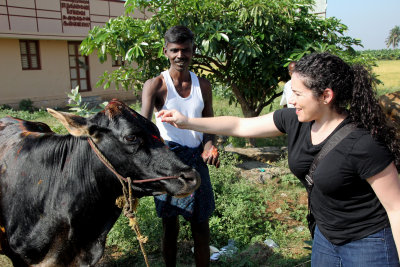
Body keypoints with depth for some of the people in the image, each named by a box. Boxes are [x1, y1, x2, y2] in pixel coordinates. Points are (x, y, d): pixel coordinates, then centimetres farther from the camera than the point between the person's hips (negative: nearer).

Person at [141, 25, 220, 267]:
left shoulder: (203, 85, 4)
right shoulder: (156, 85, -8)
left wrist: (209, 146, -10)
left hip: (197, 159, 3)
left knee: (201, 224, 11)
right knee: (170, 224, 13)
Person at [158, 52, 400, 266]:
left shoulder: (363, 145, -29)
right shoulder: (294, 120, -11)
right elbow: (240, 126, -4)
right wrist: (187, 122, -5)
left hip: (368, 243, -6)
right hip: (326, 236, 6)